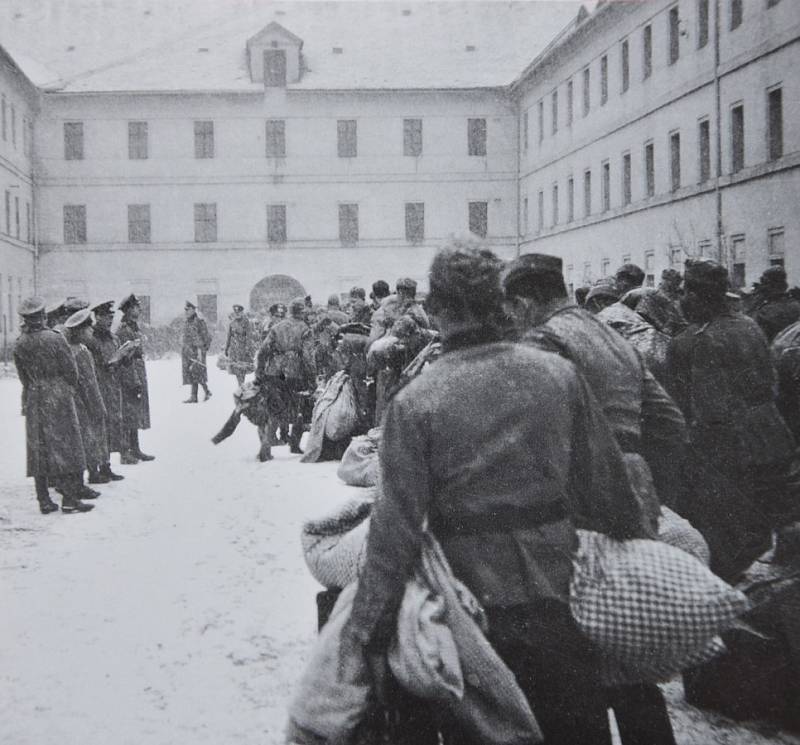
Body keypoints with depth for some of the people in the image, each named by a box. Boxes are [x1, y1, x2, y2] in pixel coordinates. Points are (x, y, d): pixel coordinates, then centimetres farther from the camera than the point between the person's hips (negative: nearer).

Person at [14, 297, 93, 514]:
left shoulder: (20, 345, 0)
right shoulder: (55, 339, -14)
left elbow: (23, 377, 7)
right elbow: (70, 370, -9)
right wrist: (70, 388, 10)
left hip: (33, 400, 4)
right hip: (59, 399, -4)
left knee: (38, 449, 9)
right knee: (66, 447, 2)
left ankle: (44, 500, 11)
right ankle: (69, 499, 0)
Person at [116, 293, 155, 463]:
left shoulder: (134, 328, 15)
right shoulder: (123, 331, -15)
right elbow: (126, 360, -19)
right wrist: (135, 382, -21)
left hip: (138, 378, 10)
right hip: (129, 380, -10)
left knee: (135, 416, 13)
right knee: (128, 417, -5)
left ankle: (135, 450, 20)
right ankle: (125, 454, -1)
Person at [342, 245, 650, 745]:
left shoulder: (415, 403, -14)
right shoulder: (559, 373, -5)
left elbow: (396, 529, -16)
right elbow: (606, 482, 1)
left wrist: (368, 629, -11)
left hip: (475, 602, -2)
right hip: (559, 589, 2)